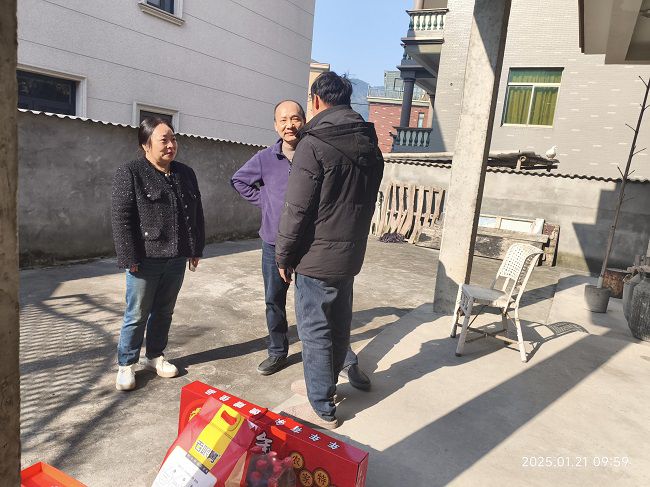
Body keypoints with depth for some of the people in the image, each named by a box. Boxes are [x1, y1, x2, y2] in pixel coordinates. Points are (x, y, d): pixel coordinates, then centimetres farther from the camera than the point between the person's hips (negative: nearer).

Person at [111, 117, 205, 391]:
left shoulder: (186, 174, 9)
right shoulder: (130, 173, -8)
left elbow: (197, 214, 14)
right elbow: (121, 219, -11)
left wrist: (196, 249, 12)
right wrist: (130, 259, -14)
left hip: (177, 258, 5)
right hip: (145, 259, -5)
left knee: (164, 312, 16)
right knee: (137, 315, 6)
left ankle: (155, 356, 34)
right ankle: (126, 364, 25)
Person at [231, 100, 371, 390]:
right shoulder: (265, 159, 1)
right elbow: (239, 181, 16)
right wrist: (262, 200, 5)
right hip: (274, 244, 3)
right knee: (274, 301, 15)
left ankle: (347, 361, 15)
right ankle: (277, 353, 35)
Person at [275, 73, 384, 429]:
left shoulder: (314, 144, -15)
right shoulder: (370, 145, 8)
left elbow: (297, 209, -17)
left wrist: (284, 255, -6)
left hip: (317, 256, -8)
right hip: (351, 253, 8)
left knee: (315, 331, 4)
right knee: (339, 324, 20)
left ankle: (322, 409, 16)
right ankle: (326, 384, 39)